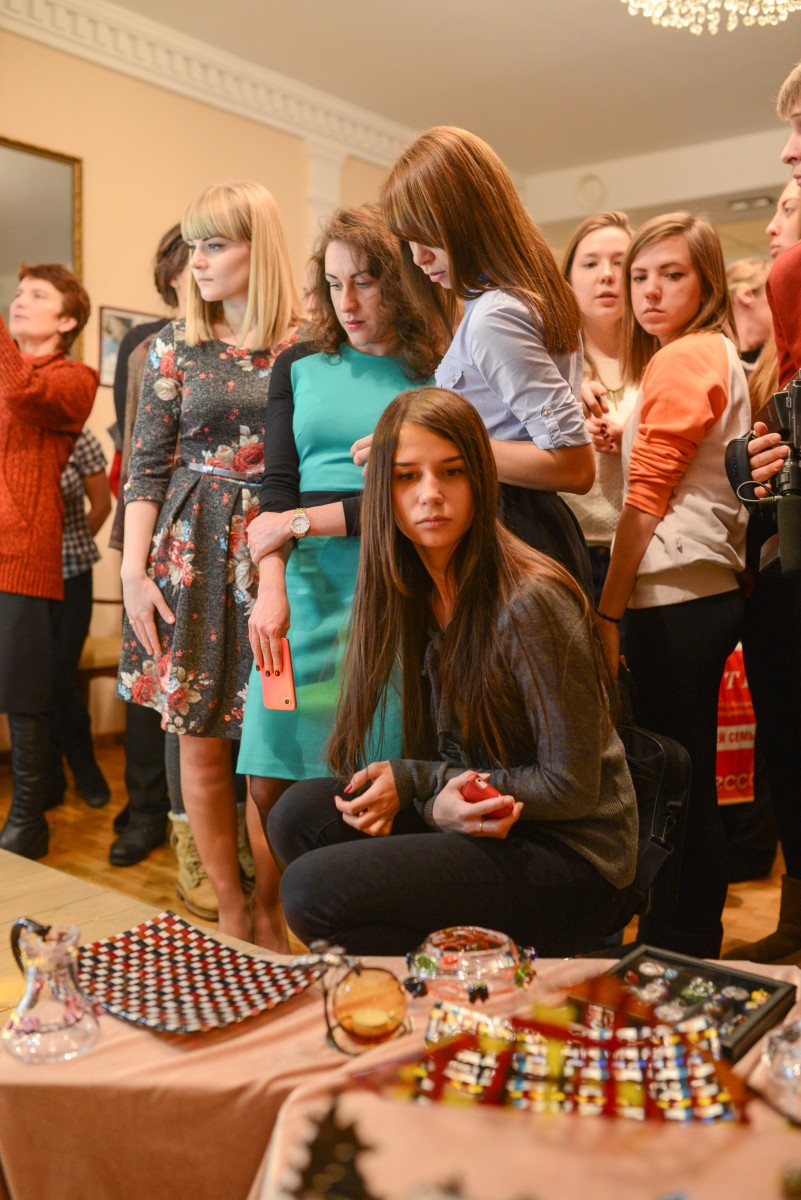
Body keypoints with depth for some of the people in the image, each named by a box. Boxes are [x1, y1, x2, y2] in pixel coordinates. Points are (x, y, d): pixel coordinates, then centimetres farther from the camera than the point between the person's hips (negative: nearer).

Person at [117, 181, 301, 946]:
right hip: (193, 552, 2)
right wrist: (134, 570, -2)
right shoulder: (175, 345, 7)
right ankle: (230, 911, 19)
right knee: (200, 739, 3)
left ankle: (272, 909, 19)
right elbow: (147, 466, 5)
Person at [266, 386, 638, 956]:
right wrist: (434, 799, -17)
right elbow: (436, 751, 8)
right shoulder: (412, 589, 2)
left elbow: (571, 786, -16)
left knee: (312, 888, -20)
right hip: (475, 823, 8)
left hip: (572, 856, -7)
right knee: (300, 813, -7)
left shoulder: (530, 602, -22)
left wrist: (411, 781, -14)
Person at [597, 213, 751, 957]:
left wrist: (607, 610, -14)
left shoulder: (683, 357, -8)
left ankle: (682, 949, 8)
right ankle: (693, 938, 26)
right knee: (688, 778, 15)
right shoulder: (718, 355, 21)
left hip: (674, 595, -10)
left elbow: (646, 498, -14)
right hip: (707, 586, 10)